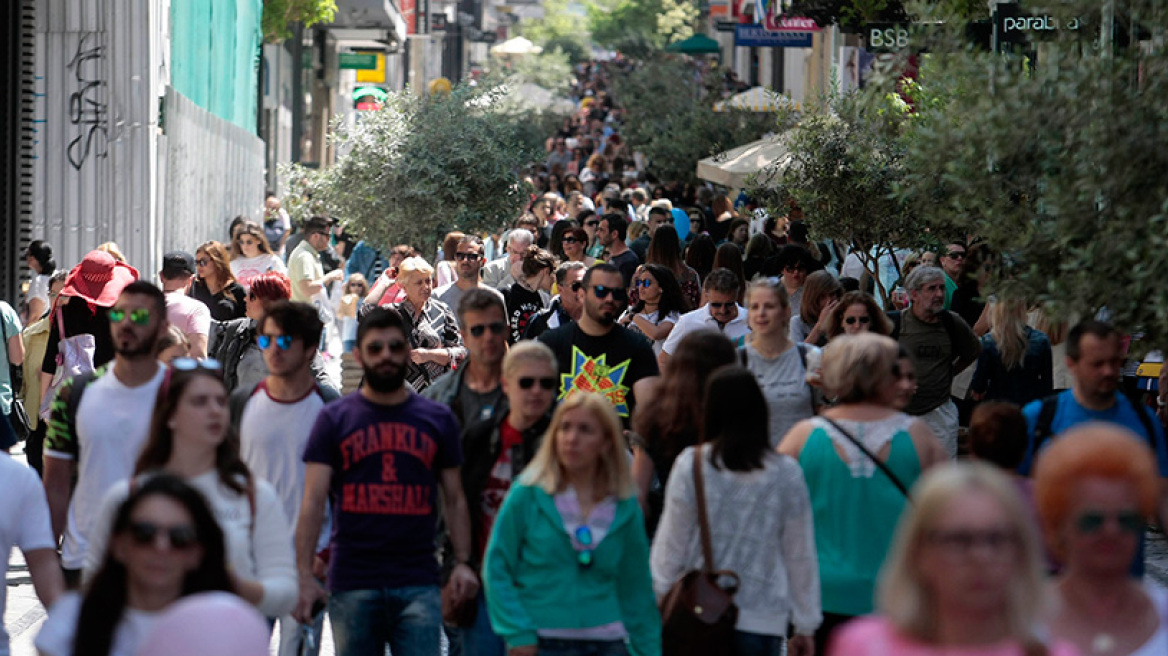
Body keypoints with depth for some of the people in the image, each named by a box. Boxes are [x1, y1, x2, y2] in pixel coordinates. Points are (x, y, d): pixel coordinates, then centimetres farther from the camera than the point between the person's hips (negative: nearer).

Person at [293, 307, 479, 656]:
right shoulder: (334, 419, 5)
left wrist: (462, 561, -3)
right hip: (352, 584, 0)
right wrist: (305, 575, -10)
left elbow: (454, 499, 12)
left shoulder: (438, 419, 11)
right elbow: (313, 502, 0)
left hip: (419, 584, 0)